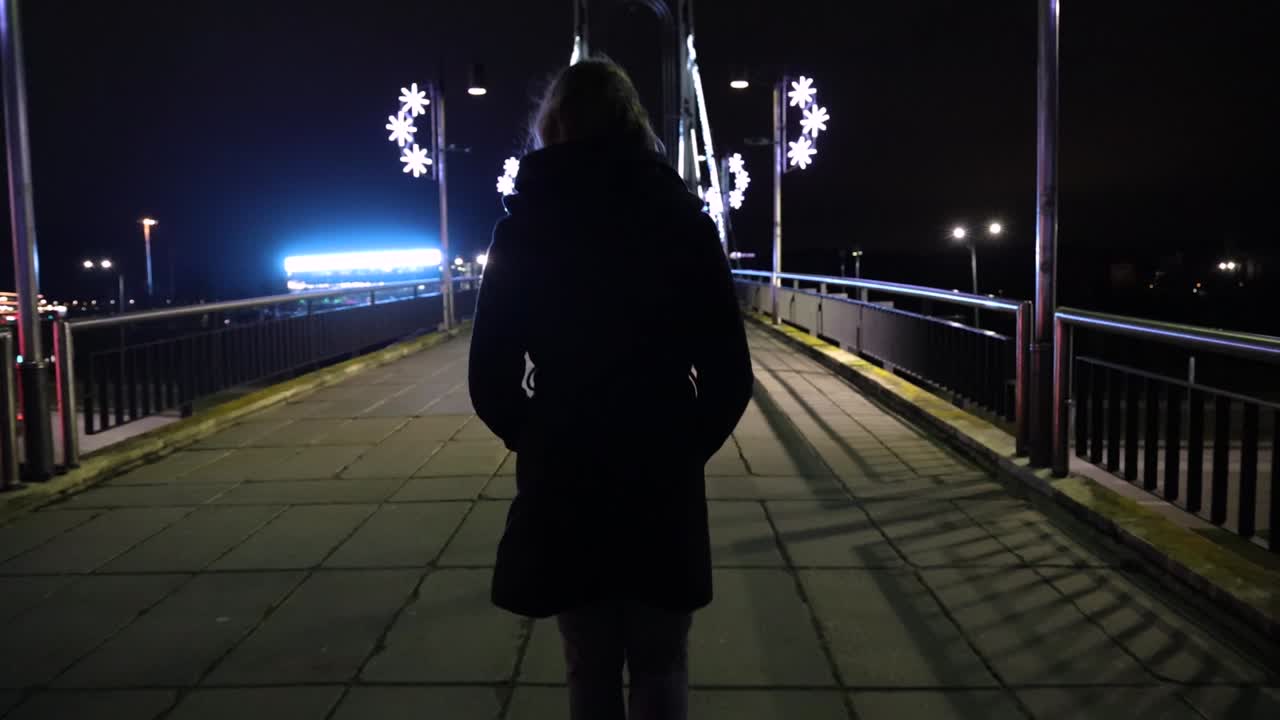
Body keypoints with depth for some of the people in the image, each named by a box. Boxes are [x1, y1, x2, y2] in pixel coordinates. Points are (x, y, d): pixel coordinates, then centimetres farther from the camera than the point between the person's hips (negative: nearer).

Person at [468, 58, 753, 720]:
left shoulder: (523, 226, -2)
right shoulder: (681, 217, -2)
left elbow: (490, 379, -4)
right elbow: (729, 374, -6)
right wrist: (688, 444, 10)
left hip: (562, 488, 1)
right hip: (663, 488, 0)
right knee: (660, 667, 14)